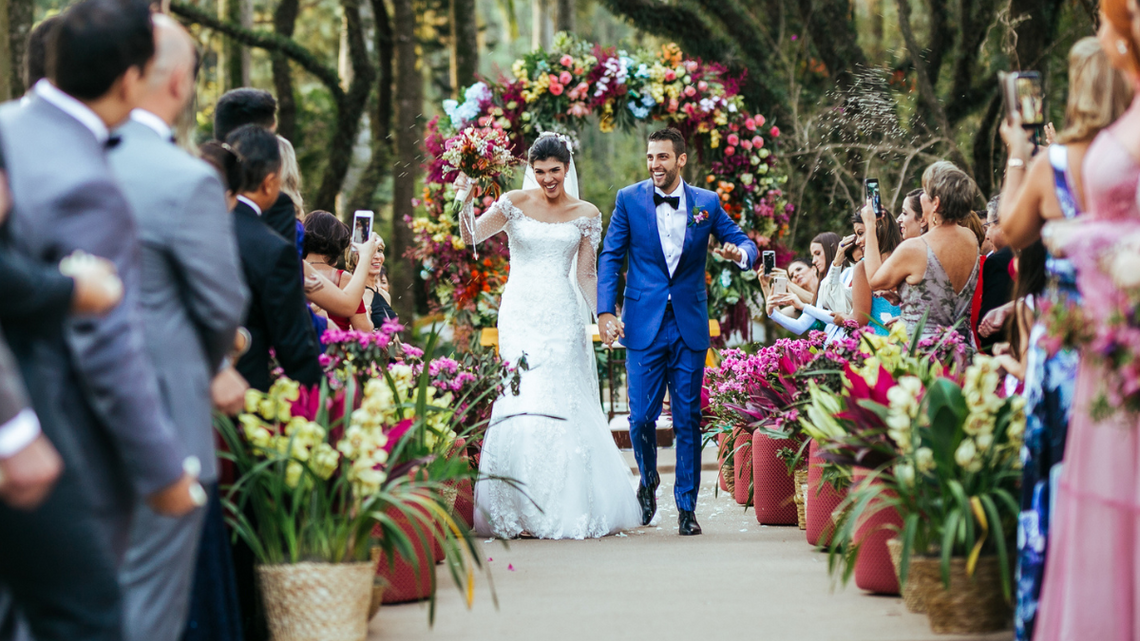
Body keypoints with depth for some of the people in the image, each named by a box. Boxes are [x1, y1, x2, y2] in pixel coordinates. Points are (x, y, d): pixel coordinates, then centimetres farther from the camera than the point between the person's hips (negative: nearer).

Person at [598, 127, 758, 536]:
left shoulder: (707, 203, 6)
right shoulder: (629, 200, 3)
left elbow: (745, 246, 9)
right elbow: (611, 258, 4)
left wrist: (740, 253, -16)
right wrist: (605, 311, -6)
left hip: (690, 327, 1)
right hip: (644, 325, -1)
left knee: (688, 419, 1)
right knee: (642, 416, -3)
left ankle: (687, 507, 9)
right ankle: (648, 480, 26)